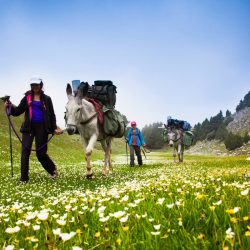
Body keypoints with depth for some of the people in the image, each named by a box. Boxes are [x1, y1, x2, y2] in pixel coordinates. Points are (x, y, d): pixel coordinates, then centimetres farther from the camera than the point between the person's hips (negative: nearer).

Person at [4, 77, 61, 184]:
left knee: (41, 153, 2)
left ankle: (53, 169, 29)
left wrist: (54, 128, -3)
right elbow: (18, 111, 4)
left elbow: (52, 115, 6)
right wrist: (10, 107, -16)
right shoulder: (27, 98, 8)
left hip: (42, 128, -2)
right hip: (28, 127, 2)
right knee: (25, 151, -6)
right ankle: (24, 178, 0)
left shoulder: (46, 99, 5)